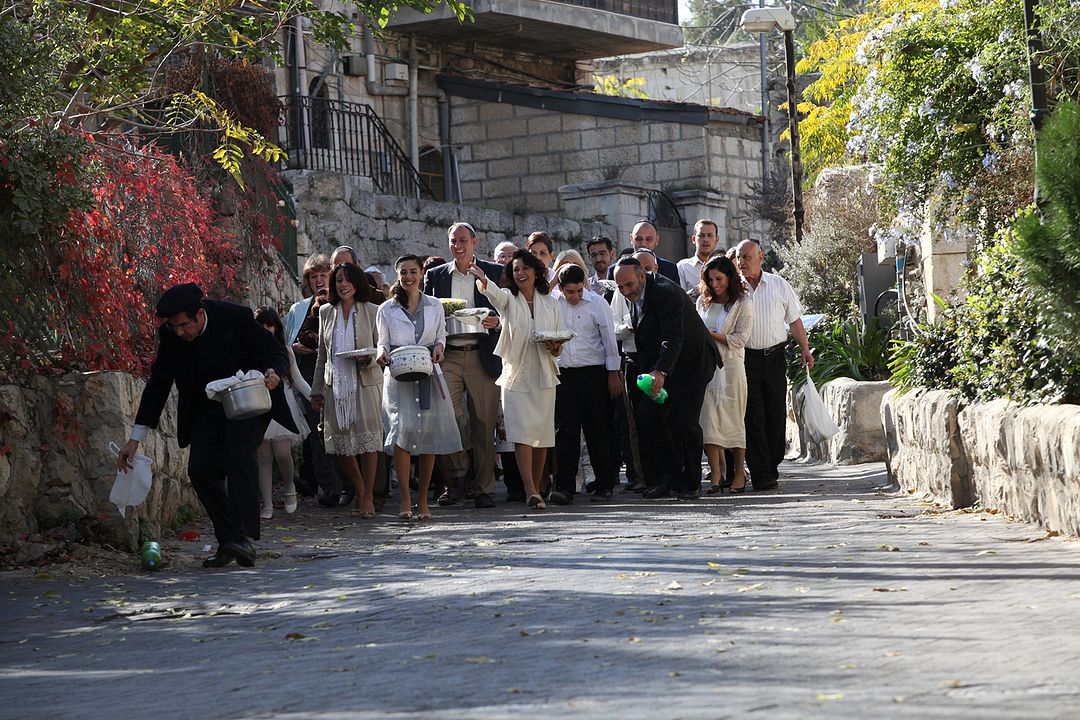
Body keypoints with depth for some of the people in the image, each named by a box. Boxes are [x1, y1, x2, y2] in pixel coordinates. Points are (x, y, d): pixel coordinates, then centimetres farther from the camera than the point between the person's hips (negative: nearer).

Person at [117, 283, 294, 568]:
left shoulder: (236, 317, -22)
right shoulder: (170, 335, -11)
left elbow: (277, 353, -10)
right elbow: (158, 384, -5)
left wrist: (273, 373, -35)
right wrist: (135, 439, -8)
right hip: (207, 409, 5)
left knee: (240, 457, -26)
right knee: (201, 470, -8)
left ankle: (245, 539, -35)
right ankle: (228, 541, 2)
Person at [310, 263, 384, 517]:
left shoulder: (370, 312, 0)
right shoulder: (326, 312, 10)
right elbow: (322, 355, 16)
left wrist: (369, 358, -19)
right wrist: (317, 390, 14)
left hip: (365, 383, -3)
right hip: (336, 386, 3)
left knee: (367, 439, -7)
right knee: (341, 443, 4)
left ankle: (367, 497, 1)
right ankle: (361, 492, 21)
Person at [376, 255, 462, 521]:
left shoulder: (435, 306, 11)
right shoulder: (387, 309, 8)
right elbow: (382, 342, 12)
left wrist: (439, 348, -2)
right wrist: (383, 353, -10)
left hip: (428, 375, 2)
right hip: (399, 376, -2)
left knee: (429, 434, -2)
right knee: (402, 428, -18)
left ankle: (423, 500, 8)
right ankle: (405, 500, -16)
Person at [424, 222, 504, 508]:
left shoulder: (495, 273, 8)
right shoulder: (435, 276, 13)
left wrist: (497, 322, -13)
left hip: (483, 357, -1)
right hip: (447, 356, 1)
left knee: (483, 424, 0)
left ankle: (484, 488, 7)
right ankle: (456, 475, 0)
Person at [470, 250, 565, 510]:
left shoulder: (551, 304, 9)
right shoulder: (509, 299, 3)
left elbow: (560, 348, 14)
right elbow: (494, 293, -23)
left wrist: (554, 347, -11)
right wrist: (482, 280, -45)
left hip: (543, 376, 3)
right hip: (516, 375, -3)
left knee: (542, 436, 4)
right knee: (522, 433, -13)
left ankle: (535, 488, 16)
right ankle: (531, 492, -20)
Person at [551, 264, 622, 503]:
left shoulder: (597, 303, -1)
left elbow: (609, 339, 2)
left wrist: (613, 374, 1)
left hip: (592, 373, -2)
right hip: (563, 374, 2)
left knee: (597, 430, 2)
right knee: (565, 430, -5)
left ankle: (604, 484, 12)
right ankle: (564, 487, -9)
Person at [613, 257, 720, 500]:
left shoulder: (667, 293, -26)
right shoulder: (635, 296, 1)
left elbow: (673, 338, -34)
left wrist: (660, 372, -46)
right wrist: (646, 372, 9)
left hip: (692, 362, -8)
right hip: (661, 364, 8)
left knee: (684, 423, -12)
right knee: (647, 415, -5)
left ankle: (690, 483, 4)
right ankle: (670, 474, 5)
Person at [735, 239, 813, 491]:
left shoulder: (778, 284, 8)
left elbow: (795, 320, 14)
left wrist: (805, 349, 8)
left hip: (775, 356, 2)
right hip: (746, 359, -2)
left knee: (776, 416, 3)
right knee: (753, 417, -7)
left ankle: (772, 468, 15)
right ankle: (761, 475, -8)